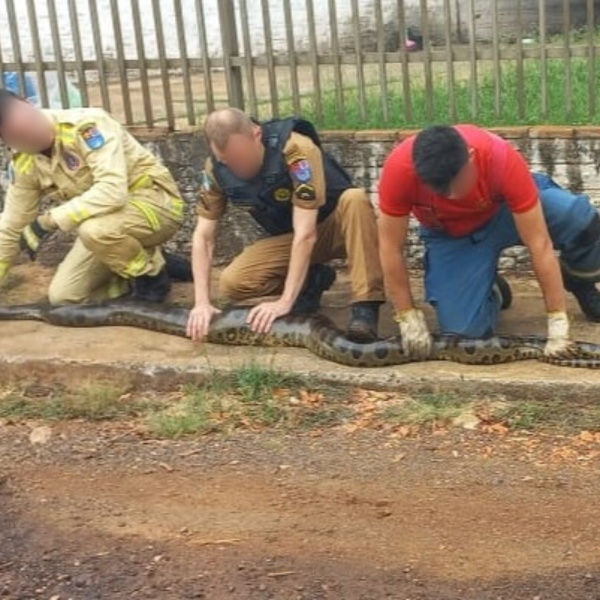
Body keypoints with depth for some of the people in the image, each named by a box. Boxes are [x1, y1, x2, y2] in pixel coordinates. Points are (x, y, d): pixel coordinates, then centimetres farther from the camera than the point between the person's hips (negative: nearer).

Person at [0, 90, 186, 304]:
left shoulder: (86, 125, -27)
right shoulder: (23, 163, -4)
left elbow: (113, 191, -38)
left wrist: (49, 220, -34)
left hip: (157, 202, -7)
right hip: (106, 216, 7)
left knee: (95, 229, -37)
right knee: (63, 296, -2)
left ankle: (152, 275, -9)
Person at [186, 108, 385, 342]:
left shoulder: (296, 149, -33)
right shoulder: (216, 168, -17)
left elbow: (306, 234, -35)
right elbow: (203, 236, -14)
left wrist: (285, 301, -37)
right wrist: (202, 302, -25)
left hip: (334, 226, -4)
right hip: (287, 237, 4)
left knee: (355, 199, -38)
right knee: (232, 283, -22)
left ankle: (365, 306, -33)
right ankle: (311, 280, 1)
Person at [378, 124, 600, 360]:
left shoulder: (502, 159, -37)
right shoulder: (399, 168, -35)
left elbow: (539, 243, -33)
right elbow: (390, 247, -23)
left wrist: (558, 323, -32)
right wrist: (409, 318, -21)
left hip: (505, 210, 0)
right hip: (450, 235, 0)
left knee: (580, 216, -28)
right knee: (464, 330, -18)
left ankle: (579, 280, 6)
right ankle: (491, 292, 18)